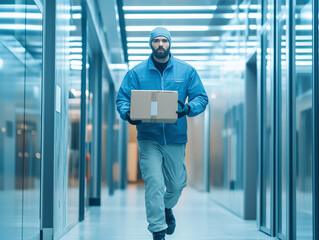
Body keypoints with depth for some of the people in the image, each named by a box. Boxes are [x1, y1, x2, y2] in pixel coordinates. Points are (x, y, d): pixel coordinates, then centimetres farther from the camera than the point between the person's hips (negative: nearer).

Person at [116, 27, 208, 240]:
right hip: (149, 137, -1)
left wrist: (188, 108, -18)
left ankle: (167, 207, 45)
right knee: (154, 183, -10)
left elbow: (201, 98, 4)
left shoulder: (186, 71, 5)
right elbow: (122, 99, 3)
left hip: (176, 137, 2)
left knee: (177, 184, 11)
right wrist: (128, 114, -19)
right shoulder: (137, 72, 3)